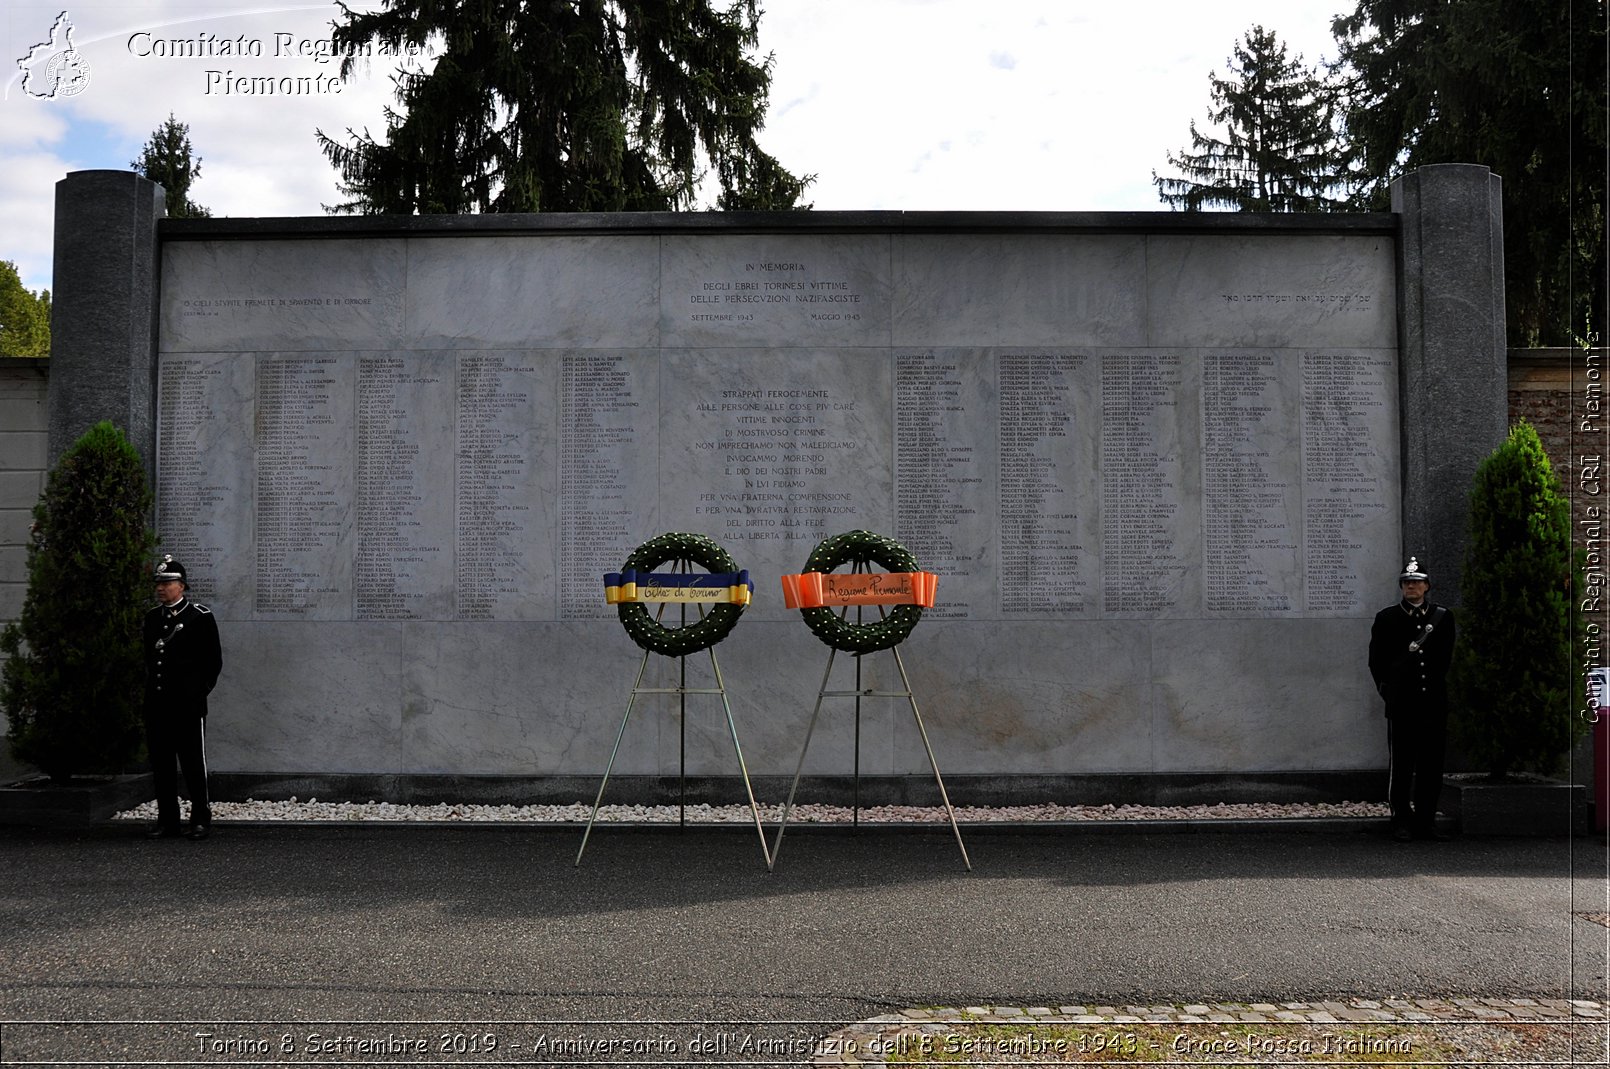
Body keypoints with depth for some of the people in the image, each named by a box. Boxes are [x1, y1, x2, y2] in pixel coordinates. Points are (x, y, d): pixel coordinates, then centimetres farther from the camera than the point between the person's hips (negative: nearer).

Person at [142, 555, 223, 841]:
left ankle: (200, 820, 8)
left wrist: (200, 691, -4)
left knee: (193, 763, 0)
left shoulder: (200, 617, -5)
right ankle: (167, 821, 15)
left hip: (188, 705, -5)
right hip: (156, 704, 6)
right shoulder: (152, 617, 12)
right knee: (161, 763, 7)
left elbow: (214, 661, -2)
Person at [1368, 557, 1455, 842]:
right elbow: (1376, 659, 7)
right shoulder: (1386, 618, 4)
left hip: (1434, 702, 2)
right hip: (1401, 704, -2)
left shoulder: (1443, 617, 8)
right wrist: (1387, 688, 1)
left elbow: (1447, 655, 18)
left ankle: (1426, 821, 13)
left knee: (1431, 764, 4)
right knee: (1401, 763, 0)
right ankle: (1401, 821, 5)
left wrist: (1436, 683, 14)